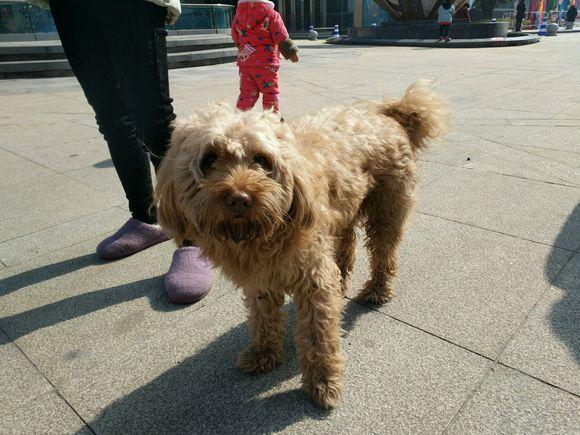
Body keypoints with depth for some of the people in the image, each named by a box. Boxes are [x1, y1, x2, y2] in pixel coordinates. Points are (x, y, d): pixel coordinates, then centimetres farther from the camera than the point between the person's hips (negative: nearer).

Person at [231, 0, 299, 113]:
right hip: (265, 62, -5)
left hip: (243, 61, 5)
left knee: (246, 93, 10)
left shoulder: (238, 14, 8)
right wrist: (292, 52, 6)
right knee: (271, 93, 9)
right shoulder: (271, 15, -8)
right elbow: (282, 38, -8)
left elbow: (236, 39, 16)